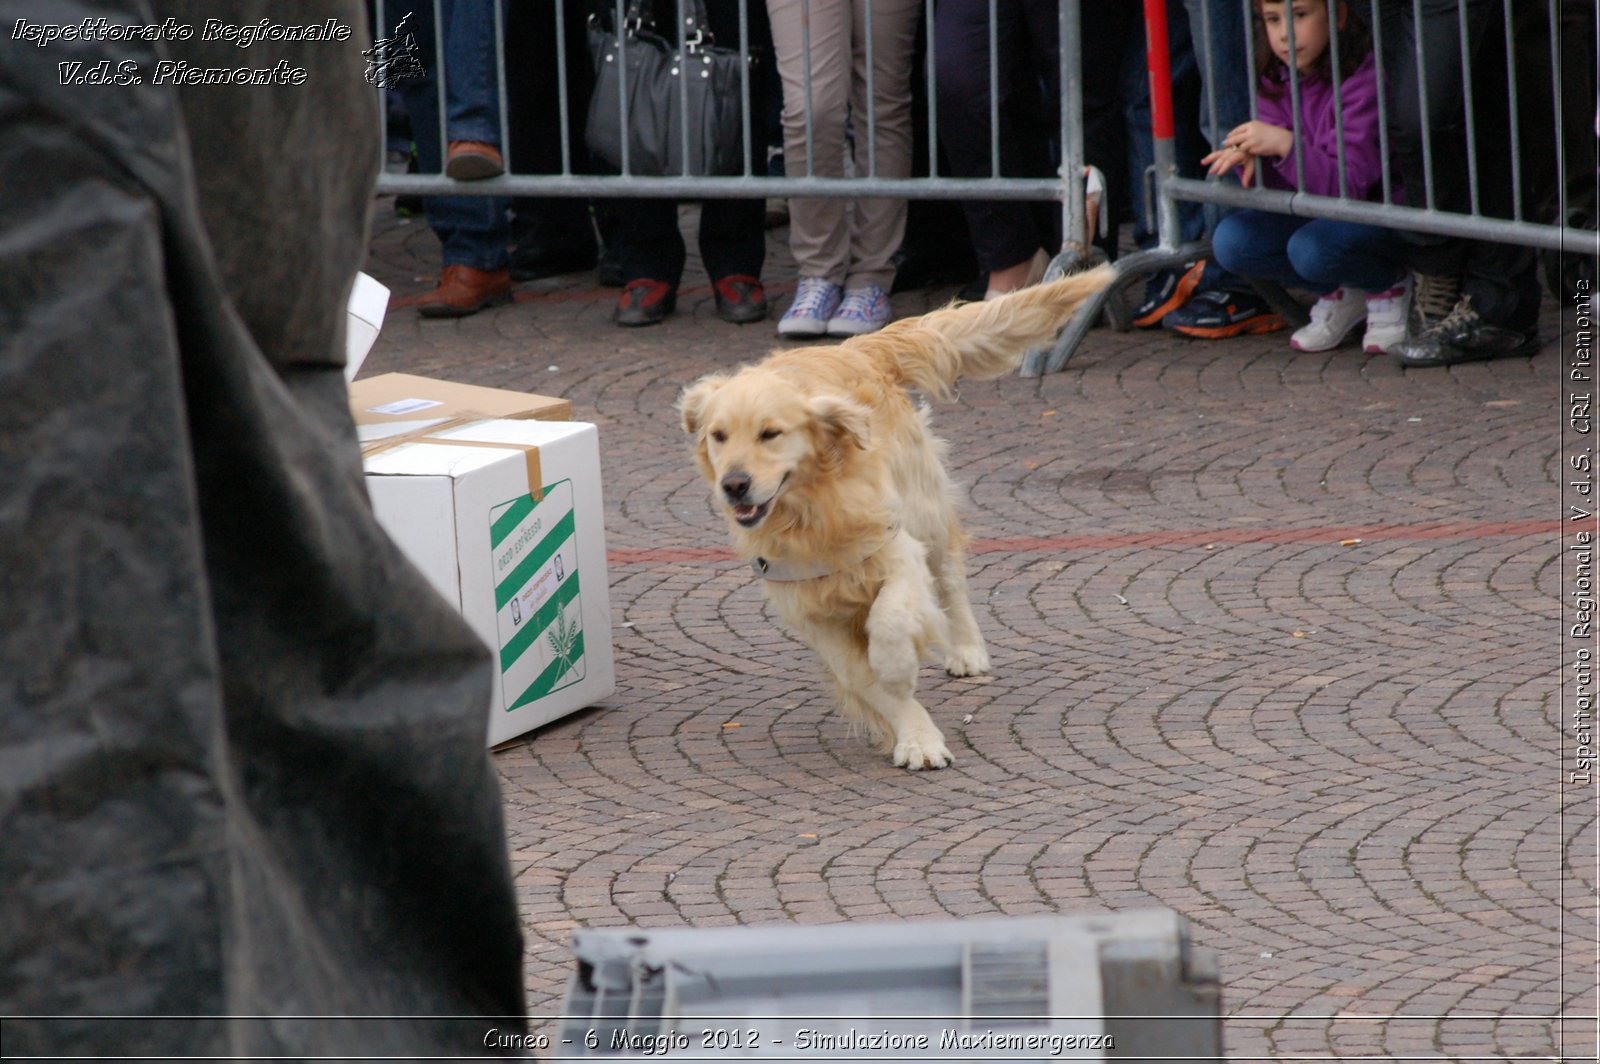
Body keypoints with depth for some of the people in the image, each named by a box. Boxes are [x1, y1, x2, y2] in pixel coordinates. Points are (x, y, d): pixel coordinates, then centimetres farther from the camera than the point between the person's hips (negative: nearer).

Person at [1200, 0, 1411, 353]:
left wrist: (1284, 144, -39)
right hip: (1315, 212, 7)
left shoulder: (1363, 81, -21)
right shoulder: (1277, 82, 0)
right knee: (1231, 242, -16)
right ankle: (1340, 296, 6)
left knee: (1311, 248, -35)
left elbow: (1350, 185, -27)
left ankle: (1392, 288, -2)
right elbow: (1275, 182, 0)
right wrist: (1251, 160, -25)